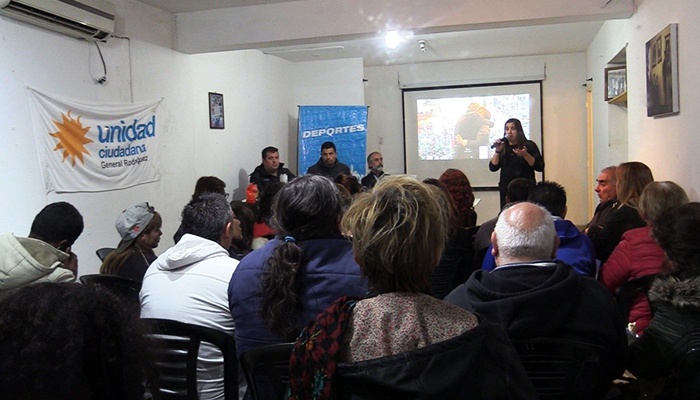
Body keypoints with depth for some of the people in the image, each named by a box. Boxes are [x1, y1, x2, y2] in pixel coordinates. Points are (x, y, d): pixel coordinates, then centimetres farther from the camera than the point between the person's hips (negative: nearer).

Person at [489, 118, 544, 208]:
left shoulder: (529, 145, 3)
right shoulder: (503, 147, 11)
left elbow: (540, 167, -4)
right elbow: (493, 168, 4)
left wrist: (525, 154, -16)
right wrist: (497, 151, -7)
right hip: (506, 190, 3)